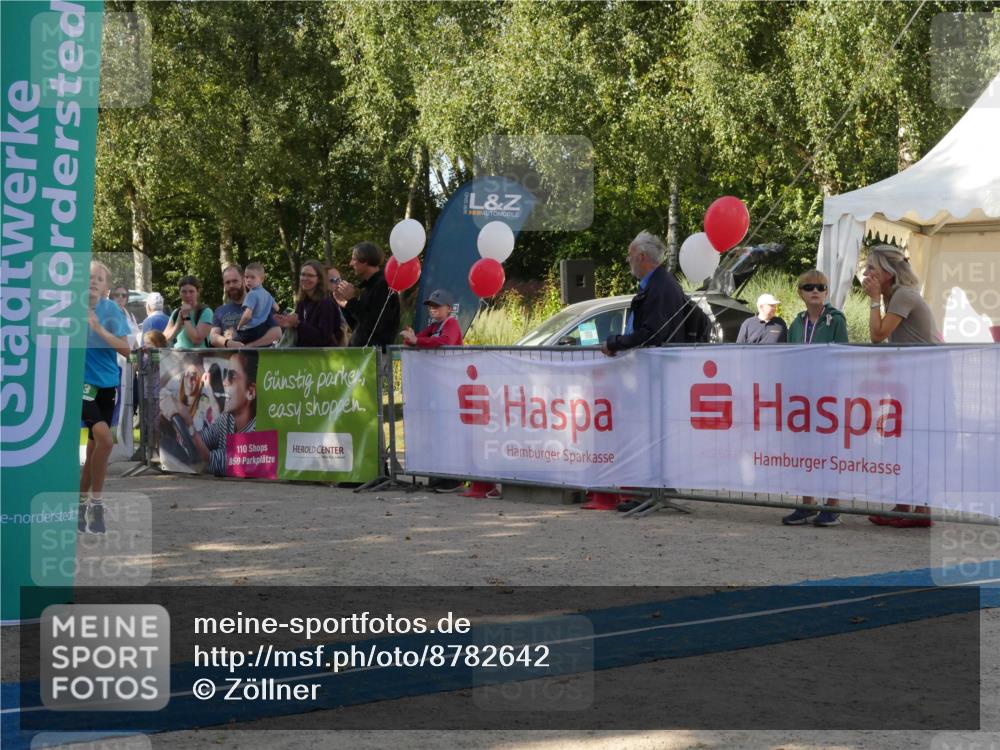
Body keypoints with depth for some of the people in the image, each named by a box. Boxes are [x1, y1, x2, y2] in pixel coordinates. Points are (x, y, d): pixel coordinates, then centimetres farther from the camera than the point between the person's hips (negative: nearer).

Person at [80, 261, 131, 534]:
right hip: (81, 382, -4)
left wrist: (99, 330, -16)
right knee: (104, 437, -22)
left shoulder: (113, 311, 0)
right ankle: (96, 503, -9)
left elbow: (126, 349, -4)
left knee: (94, 445, 9)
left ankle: (81, 504, 24)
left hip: (107, 383, 4)